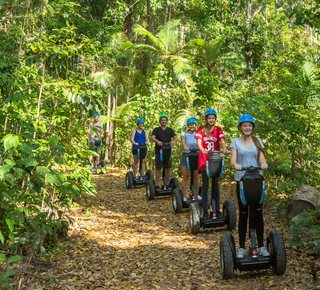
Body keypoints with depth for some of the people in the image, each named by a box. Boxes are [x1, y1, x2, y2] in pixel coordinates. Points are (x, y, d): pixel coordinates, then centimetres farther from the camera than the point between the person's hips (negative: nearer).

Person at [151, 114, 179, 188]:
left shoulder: (170, 130, 12)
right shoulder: (156, 130, 6)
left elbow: (176, 137, -2)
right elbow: (152, 138, -10)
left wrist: (174, 141, -27)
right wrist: (157, 141, -33)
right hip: (159, 152, -2)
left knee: (168, 169, 6)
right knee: (158, 169, -1)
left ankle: (168, 185, 14)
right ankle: (157, 185, 2)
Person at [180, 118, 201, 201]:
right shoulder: (184, 134, 0)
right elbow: (182, 141, -19)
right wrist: (185, 146, -42)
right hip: (186, 156, -2)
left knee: (196, 176, 8)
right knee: (185, 177, -4)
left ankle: (197, 195, 21)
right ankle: (184, 196, 0)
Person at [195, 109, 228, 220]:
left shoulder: (218, 130, 7)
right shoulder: (201, 129, 3)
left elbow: (222, 141, -7)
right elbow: (199, 142, -10)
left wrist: (224, 148, -29)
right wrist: (202, 150, -32)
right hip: (204, 160, -1)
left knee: (216, 185, 6)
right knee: (205, 186, 2)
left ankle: (217, 210, 13)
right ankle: (205, 211, 6)